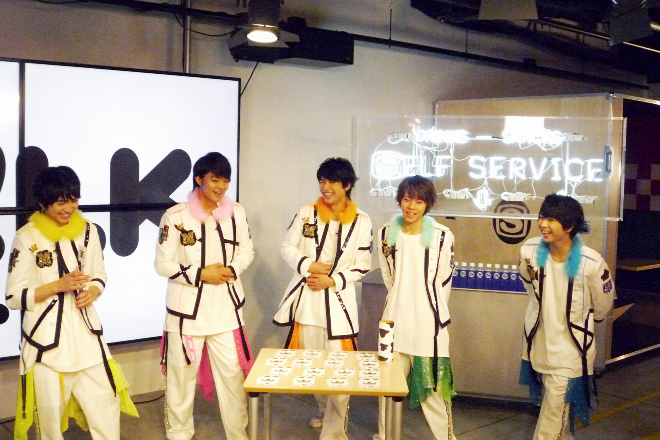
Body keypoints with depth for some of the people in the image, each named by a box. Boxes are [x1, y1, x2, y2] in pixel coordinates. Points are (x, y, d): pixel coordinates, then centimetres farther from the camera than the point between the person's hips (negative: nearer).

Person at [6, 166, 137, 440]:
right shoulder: (27, 238, -10)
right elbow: (14, 297, -8)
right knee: (50, 410, 10)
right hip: (46, 336, -3)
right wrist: (58, 285, -19)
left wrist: (92, 292, -10)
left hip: (84, 330, 3)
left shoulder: (88, 231, 1)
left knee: (105, 401, 7)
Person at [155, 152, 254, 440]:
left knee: (233, 373, 7)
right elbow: (163, 264, -5)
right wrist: (200, 274, -14)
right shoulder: (175, 216, -7)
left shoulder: (236, 213, 2)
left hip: (226, 306, 3)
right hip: (187, 306, -2)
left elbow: (246, 253, 10)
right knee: (181, 374, 8)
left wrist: (230, 270, -10)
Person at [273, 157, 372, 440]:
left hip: (339, 300, -2)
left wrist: (333, 280, -13)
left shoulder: (361, 221, -3)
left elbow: (363, 265, -2)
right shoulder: (307, 213, 0)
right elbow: (287, 247, 4)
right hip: (306, 297, 2)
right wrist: (308, 265, -13)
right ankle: (324, 410, 41)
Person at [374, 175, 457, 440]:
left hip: (429, 321, -3)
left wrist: (431, 310, 9)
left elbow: (444, 281, 1)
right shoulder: (386, 234, 1)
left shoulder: (443, 237, -10)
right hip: (394, 319, 3)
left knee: (433, 388, 0)